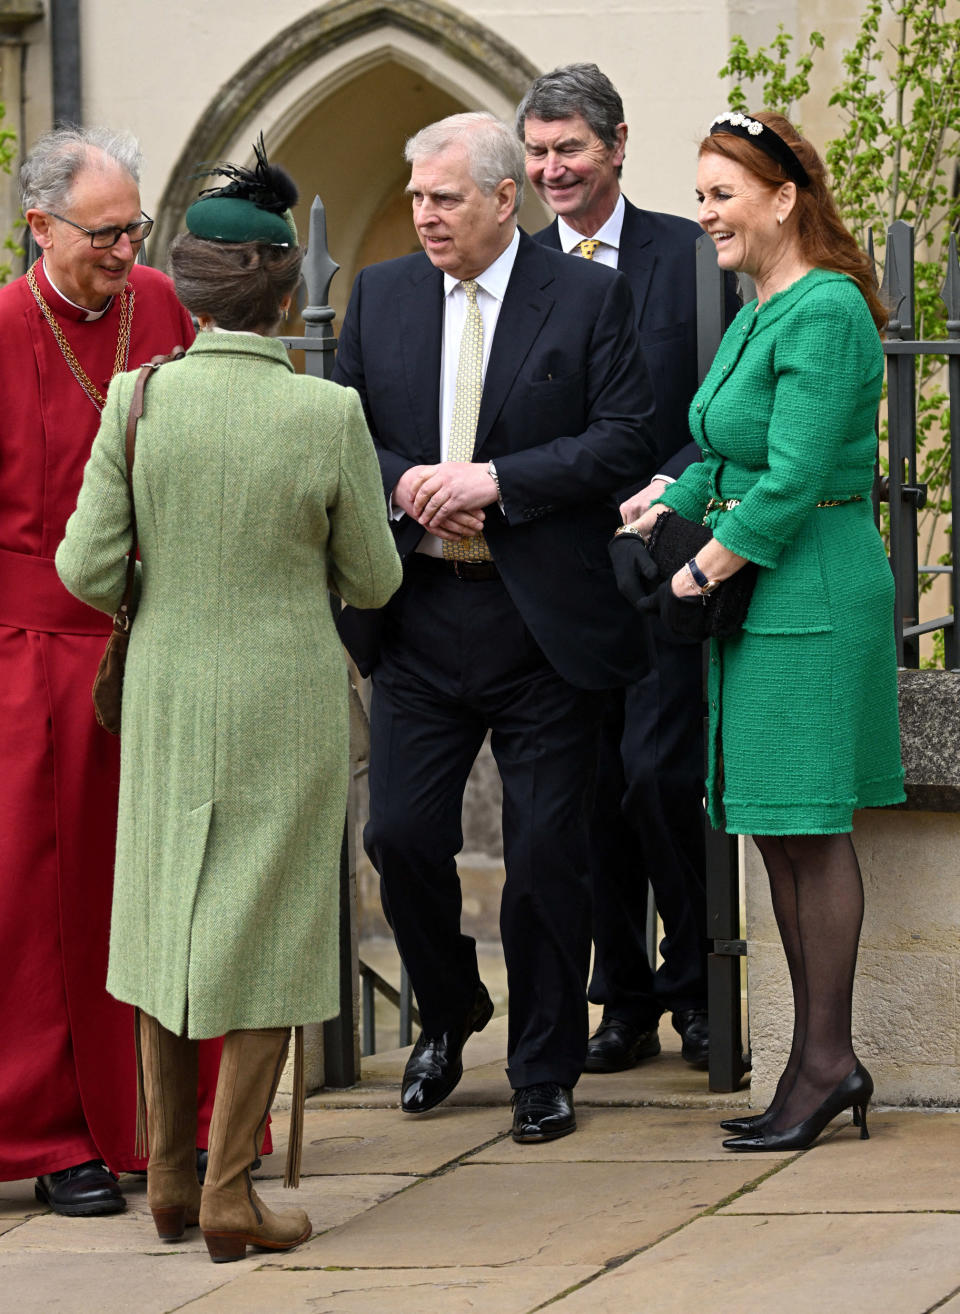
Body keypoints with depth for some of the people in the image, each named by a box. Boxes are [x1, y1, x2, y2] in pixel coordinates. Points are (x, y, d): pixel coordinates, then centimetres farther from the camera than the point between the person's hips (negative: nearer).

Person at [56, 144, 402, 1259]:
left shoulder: (140, 400, -12)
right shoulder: (329, 415, -15)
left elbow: (87, 567, -9)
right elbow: (371, 580, -3)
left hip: (167, 691, 2)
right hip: (287, 697, -2)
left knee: (171, 909, 17)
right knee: (266, 932, 7)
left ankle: (168, 1174, 20)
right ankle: (229, 1191, 3)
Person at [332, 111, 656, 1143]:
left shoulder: (590, 297, -3)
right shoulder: (380, 296, 8)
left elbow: (626, 440, -9)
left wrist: (495, 481, -17)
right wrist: (405, 485, -11)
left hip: (541, 622, -3)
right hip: (420, 620, 3)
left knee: (546, 854, 3)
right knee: (401, 836, 1)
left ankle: (545, 1068, 16)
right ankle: (448, 1014, 27)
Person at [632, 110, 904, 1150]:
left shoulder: (824, 314, -15)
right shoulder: (757, 314, 15)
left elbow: (792, 482, -19)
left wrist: (702, 571, -12)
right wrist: (660, 509, 6)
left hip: (812, 600, -10)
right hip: (757, 598, 10)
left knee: (808, 829, -5)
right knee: (780, 834, 11)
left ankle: (826, 1061, 1)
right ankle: (822, 1059, 16)